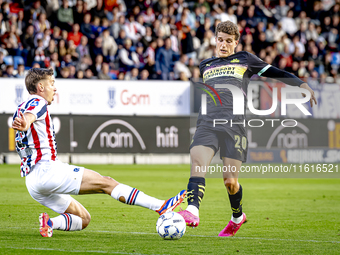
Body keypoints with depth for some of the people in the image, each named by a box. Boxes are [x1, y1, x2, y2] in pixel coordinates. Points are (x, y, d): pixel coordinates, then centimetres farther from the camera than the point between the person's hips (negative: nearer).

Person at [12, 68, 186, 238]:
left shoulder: (23, 107, 23)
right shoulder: (37, 103, -6)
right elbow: (28, 116, -29)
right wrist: (23, 125, -51)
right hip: (46, 169, -10)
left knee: (83, 219, 12)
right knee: (105, 183, -11)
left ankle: (49, 223, -14)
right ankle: (160, 206, -17)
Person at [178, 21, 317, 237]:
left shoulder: (245, 59, 18)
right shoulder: (205, 66, 27)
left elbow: (275, 73, 18)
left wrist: (302, 84, 8)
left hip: (234, 124, -2)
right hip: (207, 122, 3)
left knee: (230, 180, -5)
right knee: (197, 164, -24)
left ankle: (237, 217, 23)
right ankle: (192, 212, -38)